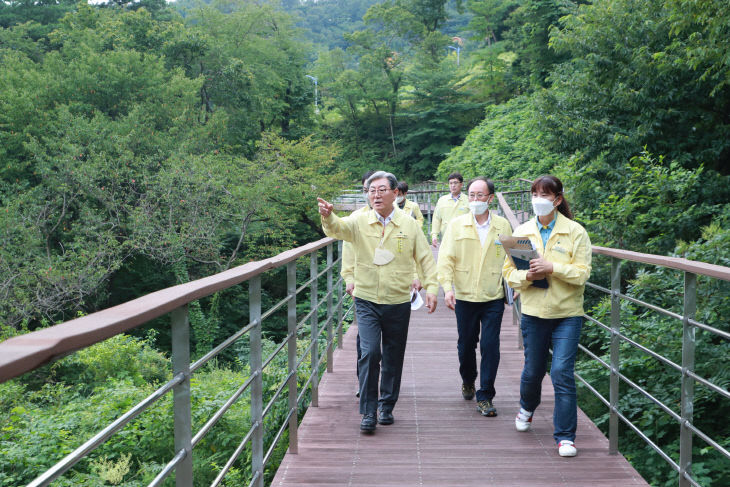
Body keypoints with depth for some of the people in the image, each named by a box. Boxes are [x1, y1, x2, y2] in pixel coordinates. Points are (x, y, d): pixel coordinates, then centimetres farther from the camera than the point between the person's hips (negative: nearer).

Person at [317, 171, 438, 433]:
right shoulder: (359, 222, -1)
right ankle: (368, 411, -2)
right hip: (367, 301, -1)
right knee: (370, 353, -12)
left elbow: (425, 258, 6)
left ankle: (387, 406, 28)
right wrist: (327, 217, -43)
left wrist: (431, 287, -4)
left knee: (393, 358, 10)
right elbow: (337, 228, -21)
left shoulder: (409, 225, 2)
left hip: (398, 302, 1)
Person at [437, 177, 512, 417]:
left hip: (494, 298, 0)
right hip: (465, 297, 1)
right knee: (466, 345, 12)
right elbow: (446, 258, -2)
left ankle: (485, 397, 4)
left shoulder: (503, 226, 4)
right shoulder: (456, 225, 2)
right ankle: (468, 381, 41)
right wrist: (447, 287, -13)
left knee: (490, 346, -6)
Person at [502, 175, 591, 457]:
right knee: (533, 370, 12)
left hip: (567, 314, -2)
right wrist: (528, 275, -15)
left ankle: (565, 436, 1)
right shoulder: (522, 231, 6)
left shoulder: (575, 232, -2)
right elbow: (509, 273, 5)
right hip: (534, 312, 2)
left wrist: (552, 268, -20)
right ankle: (527, 407, 45)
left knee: (562, 372, -10)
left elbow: (582, 273, -8)